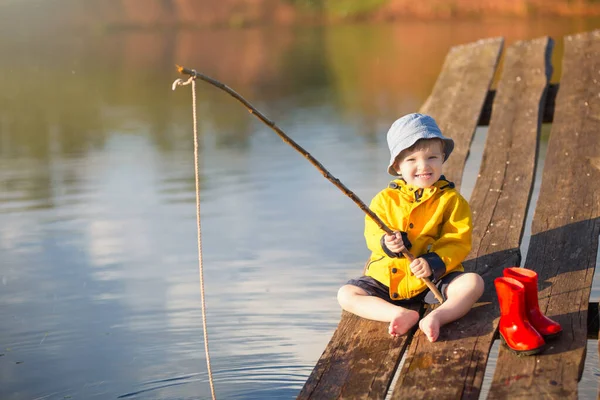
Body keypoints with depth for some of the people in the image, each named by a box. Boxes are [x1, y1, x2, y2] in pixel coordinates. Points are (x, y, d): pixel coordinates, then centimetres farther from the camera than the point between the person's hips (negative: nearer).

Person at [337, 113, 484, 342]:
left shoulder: (451, 199, -3)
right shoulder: (385, 199, 1)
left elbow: (458, 241, -8)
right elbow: (372, 234, -3)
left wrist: (434, 263, -25)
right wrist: (386, 243, -27)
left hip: (435, 278, -2)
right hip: (387, 278, 2)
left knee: (473, 283, -25)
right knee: (346, 294, -16)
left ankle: (437, 317, -41)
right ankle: (401, 314, -31)